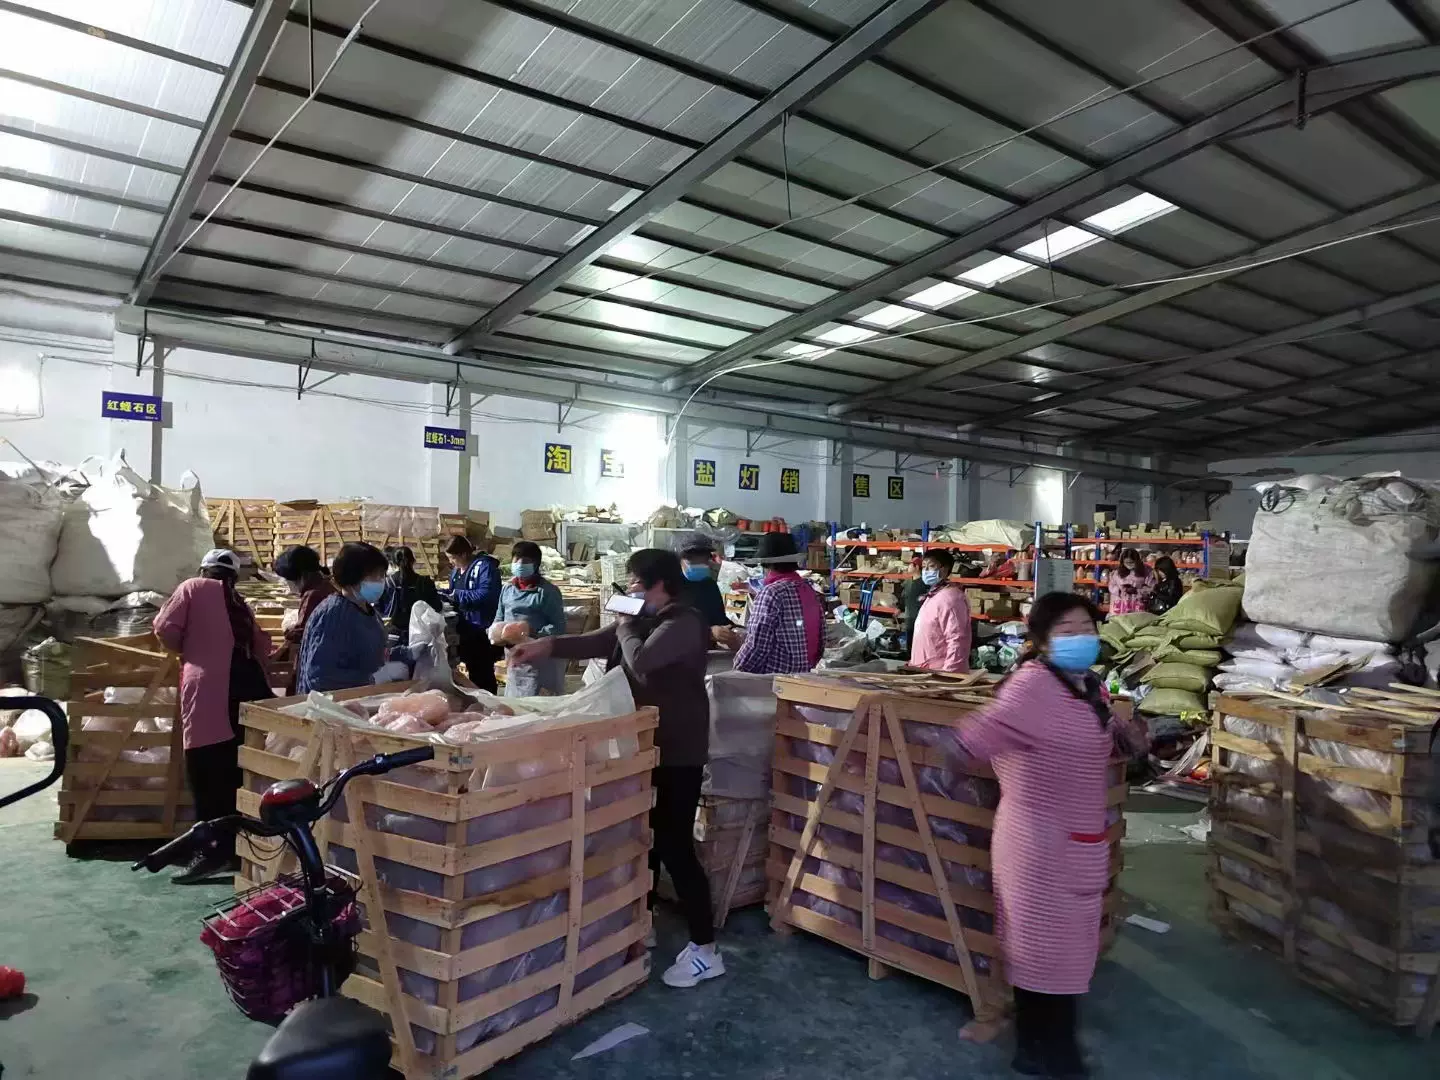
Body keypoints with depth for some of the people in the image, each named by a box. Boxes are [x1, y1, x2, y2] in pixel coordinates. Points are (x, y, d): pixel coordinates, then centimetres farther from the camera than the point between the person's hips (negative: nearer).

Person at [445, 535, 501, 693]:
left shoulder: (484, 566, -15)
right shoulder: (456, 570, 13)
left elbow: (486, 595, -27)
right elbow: (453, 593, 24)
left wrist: (458, 595, -22)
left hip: (482, 629, -9)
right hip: (464, 628, 9)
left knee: (483, 673, -2)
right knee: (472, 670, 17)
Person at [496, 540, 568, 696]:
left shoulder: (547, 591, -11)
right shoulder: (507, 588, 8)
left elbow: (558, 627, -14)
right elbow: (499, 620, 17)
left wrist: (534, 635, -27)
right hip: (514, 658, 6)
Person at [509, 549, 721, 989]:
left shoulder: (684, 624, -20)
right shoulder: (643, 619, 11)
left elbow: (640, 662, -32)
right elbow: (594, 643, 8)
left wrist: (625, 626, -13)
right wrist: (544, 646, -3)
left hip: (677, 752, -10)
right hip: (646, 745, 10)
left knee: (674, 845, -6)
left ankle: (705, 950, 4)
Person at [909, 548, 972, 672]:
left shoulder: (949, 598, -16)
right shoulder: (932, 596, 16)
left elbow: (957, 641, -23)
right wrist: (914, 663, 22)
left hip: (940, 673, -10)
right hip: (926, 671, 10)